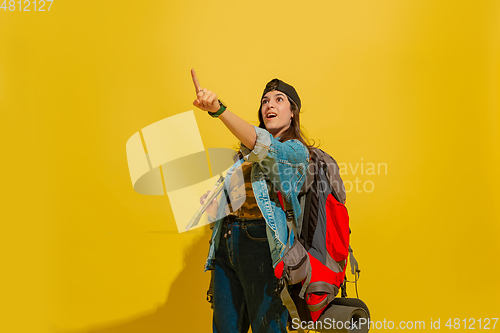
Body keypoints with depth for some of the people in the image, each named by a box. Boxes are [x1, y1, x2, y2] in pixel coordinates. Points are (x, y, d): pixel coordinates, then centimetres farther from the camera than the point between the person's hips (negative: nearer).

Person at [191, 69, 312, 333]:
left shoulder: (297, 150, -3)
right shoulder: (246, 153, 21)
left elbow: (264, 145, -25)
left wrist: (219, 109, -37)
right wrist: (213, 203, 3)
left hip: (262, 244, -6)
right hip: (226, 244, 7)